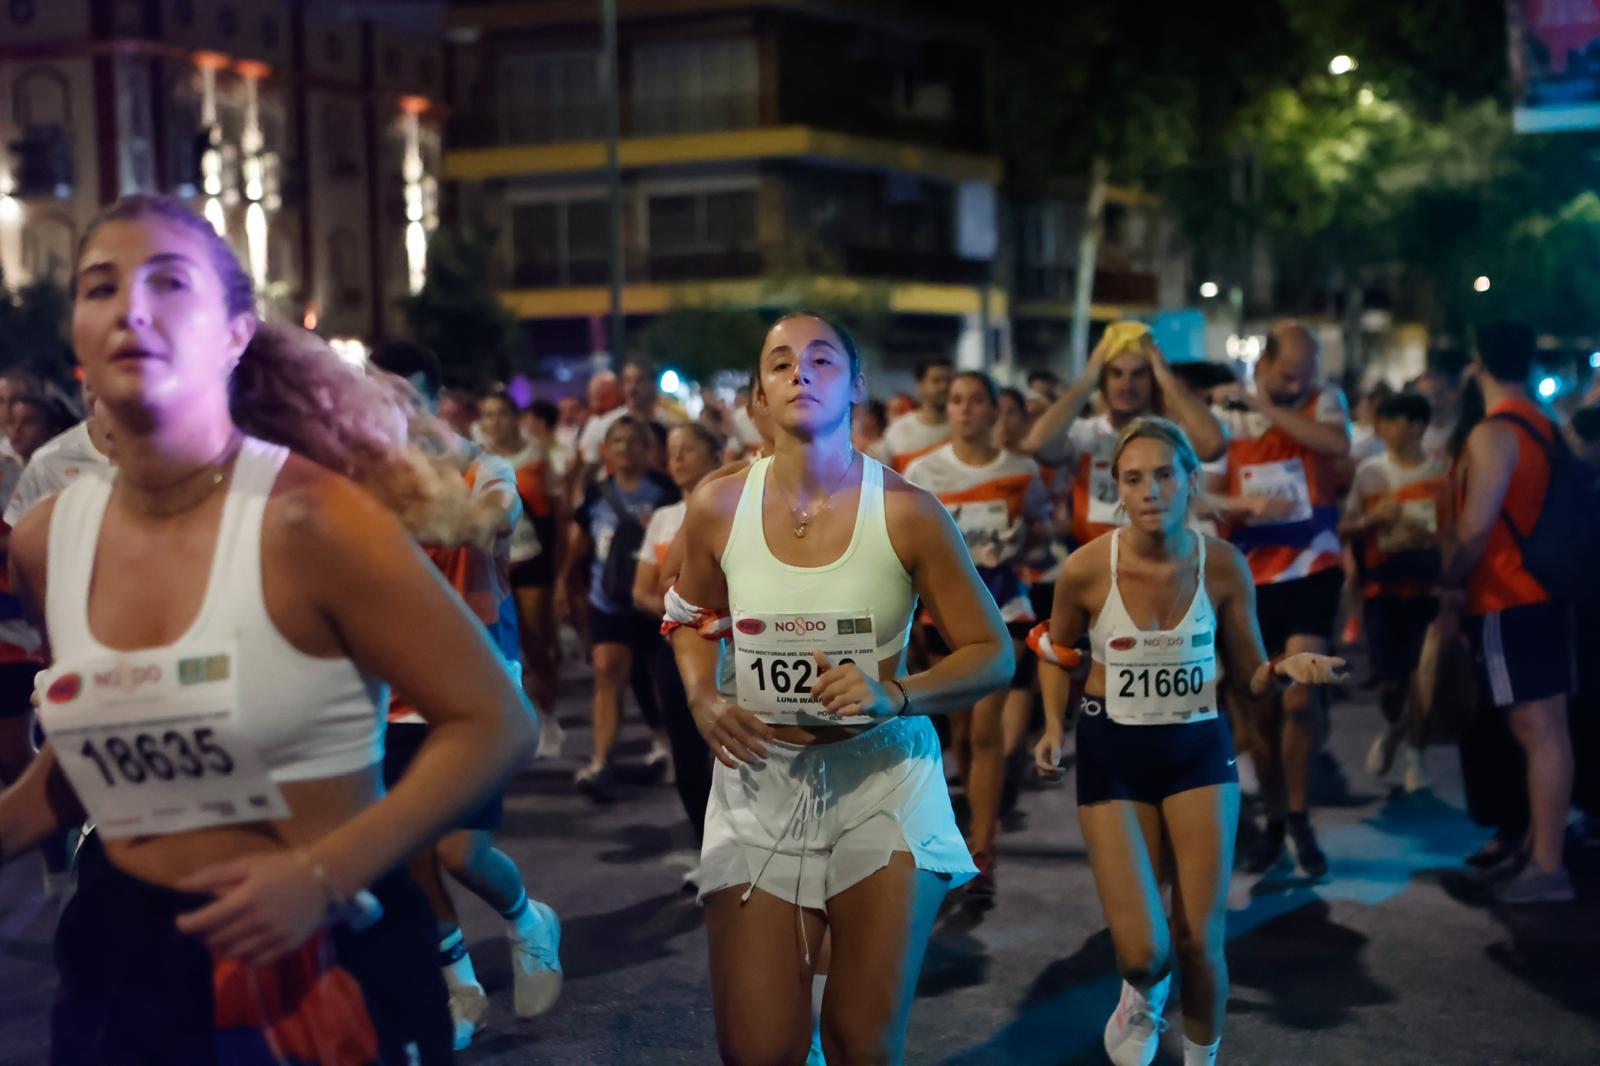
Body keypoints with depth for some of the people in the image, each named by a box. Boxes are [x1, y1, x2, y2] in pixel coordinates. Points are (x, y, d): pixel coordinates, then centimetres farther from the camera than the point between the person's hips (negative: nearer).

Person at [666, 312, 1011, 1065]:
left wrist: (894, 695, -19)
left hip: (882, 776, -1)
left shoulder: (906, 513, -9)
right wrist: (702, 699, -2)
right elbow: (692, 619, 16)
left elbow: (993, 653, -3)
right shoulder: (718, 508, -3)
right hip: (761, 780, 2)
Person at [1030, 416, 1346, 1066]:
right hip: (1112, 752, -1)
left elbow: (1250, 675, 0)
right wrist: (1053, 727, -7)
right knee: (1144, 951, -9)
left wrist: (1285, 669, -22)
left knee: (1201, 943, -1)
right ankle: (1143, 996, 31)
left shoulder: (1223, 565, -11)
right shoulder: (1087, 569, -14)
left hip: (1199, 749, 1)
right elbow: (1055, 651, 6)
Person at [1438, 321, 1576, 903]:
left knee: (1538, 729, -8)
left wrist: (1450, 587, -7)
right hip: (1545, 593, 9)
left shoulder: (1492, 435, -15)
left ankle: (1548, 868, -6)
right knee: (1546, 725, 14)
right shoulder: (1545, 427, 12)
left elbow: (1474, 529, -22)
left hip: (1507, 601, -9)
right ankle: (1536, 840, 25)